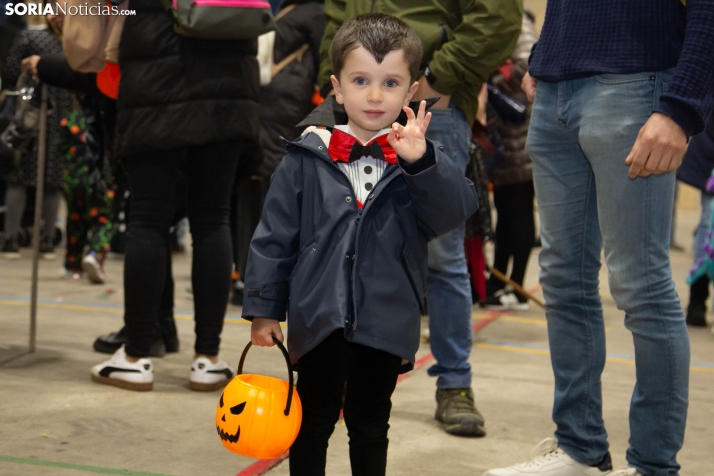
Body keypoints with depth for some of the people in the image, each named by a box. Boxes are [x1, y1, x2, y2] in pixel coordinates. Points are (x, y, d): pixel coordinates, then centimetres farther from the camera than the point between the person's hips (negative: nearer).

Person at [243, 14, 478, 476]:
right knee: (314, 422, 13)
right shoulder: (308, 157, -4)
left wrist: (421, 160, -31)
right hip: (320, 317, -1)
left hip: (387, 322, 1)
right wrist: (264, 307, 2)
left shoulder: (424, 159, -1)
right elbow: (275, 235, 1)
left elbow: (458, 208, -17)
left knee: (371, 424, 16)